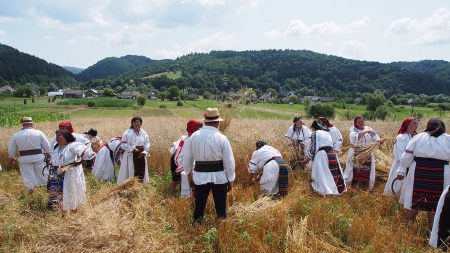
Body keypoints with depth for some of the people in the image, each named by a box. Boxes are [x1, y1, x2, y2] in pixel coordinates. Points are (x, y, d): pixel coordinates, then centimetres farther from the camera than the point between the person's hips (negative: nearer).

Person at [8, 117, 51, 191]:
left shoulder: (15, 135, -4)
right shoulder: (39, 133, -7)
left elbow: (11, 149, 5)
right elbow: (47, 146, -1)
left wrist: (12, 157, 24)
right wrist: (47, 153, 18)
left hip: (24, 159, 0)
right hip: (38, 157, 0)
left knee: (28, 176, 7)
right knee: (42, 173, 14)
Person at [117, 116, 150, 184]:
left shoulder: (144, 133, 5)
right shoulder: (128, 132, -5)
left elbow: (147, 144, 8)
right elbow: (123, 144, -4)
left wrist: (144, 152, -8)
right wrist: (132, 148, -17)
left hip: (141, 155, 3)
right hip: (131, 155, -3)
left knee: (141, 171, 5)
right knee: (130, 171, -2)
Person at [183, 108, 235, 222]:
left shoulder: (194, 136, -1)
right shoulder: (222, 138, -9)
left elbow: (187, 158, 6)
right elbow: (229, 161, -6)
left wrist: (189, 176, 19)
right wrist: (231, 180, 5)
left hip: (200, 176, 2)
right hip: (219, 177, -2)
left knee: (199, 207, 15)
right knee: (220, 207, 11)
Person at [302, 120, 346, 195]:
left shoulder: (315, 133, 1)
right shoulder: (327, 133, 23)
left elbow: (313, 147, -6)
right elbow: (330, 145, 20)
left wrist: (308, 158, 3)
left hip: (321, 154, -7)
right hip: (331, 153, 7)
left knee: (322, 174, -5)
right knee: (332, 173, 9)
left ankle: (325, 191, -11)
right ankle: (334, 190, 11)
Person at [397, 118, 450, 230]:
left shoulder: (418, 137, 6)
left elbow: (407, 156, 1)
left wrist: (401, 171, 4)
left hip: (418, 172, 0)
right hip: (440, 174, 0)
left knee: (414, 199, 10)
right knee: (435, 202, 8)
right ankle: (432, 229, 16)